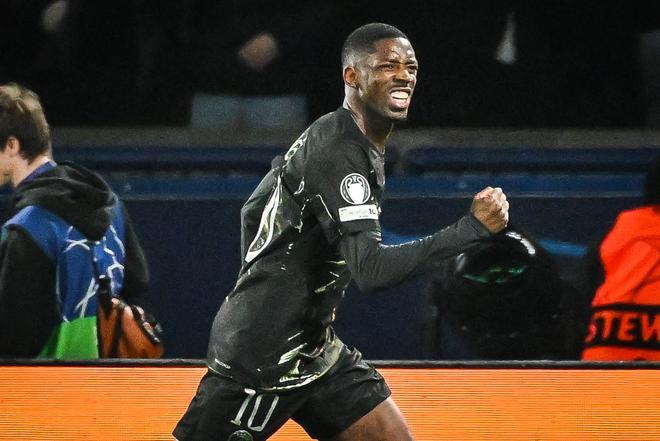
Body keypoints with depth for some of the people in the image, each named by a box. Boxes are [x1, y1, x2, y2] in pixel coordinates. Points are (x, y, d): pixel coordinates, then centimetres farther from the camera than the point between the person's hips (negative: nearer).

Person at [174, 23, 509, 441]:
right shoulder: (339, 152, -21)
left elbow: (253, 209, 22)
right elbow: (371, 269, -31)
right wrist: (473, 227, -28)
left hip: (312, 344, 10)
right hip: (263, 350, -10)